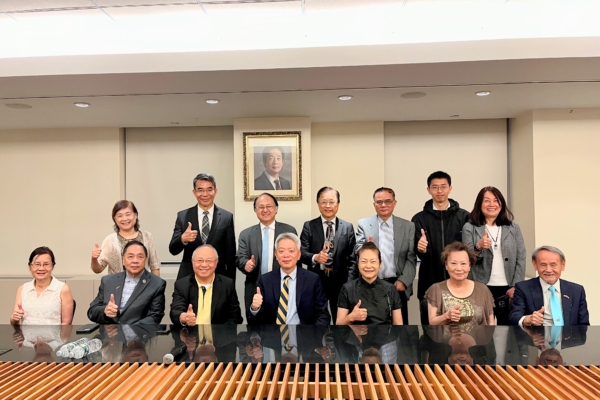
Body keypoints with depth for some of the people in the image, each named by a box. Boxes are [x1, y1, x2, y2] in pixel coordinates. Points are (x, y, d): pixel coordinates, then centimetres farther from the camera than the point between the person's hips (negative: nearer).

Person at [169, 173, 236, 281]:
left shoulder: (227, 217, -4)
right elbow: (173, 250, -4)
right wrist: (183, 239, -24)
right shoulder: (183, 216, -1)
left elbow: (230, 255, -1)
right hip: (188, 277, 1)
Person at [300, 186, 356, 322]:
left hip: (340, 281, 1)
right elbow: (302, 253, -6)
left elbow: (352, 258, 1)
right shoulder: (309, 226, 0)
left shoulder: (348, 227, 3)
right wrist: (315, 258, -27)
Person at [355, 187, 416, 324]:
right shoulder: (363, 224, 3)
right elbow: (357, 252, -3)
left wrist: (403, 281, -9)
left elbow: (411, 258, 2)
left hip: (397, 285, 1)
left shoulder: (408, 226, 4)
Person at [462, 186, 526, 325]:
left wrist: (515, 286, -3)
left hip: (508, 288, 2)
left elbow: (521, 259, 5)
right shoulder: (469, 228, 1)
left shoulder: (513, 228, 8)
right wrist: (479, 247, -21)